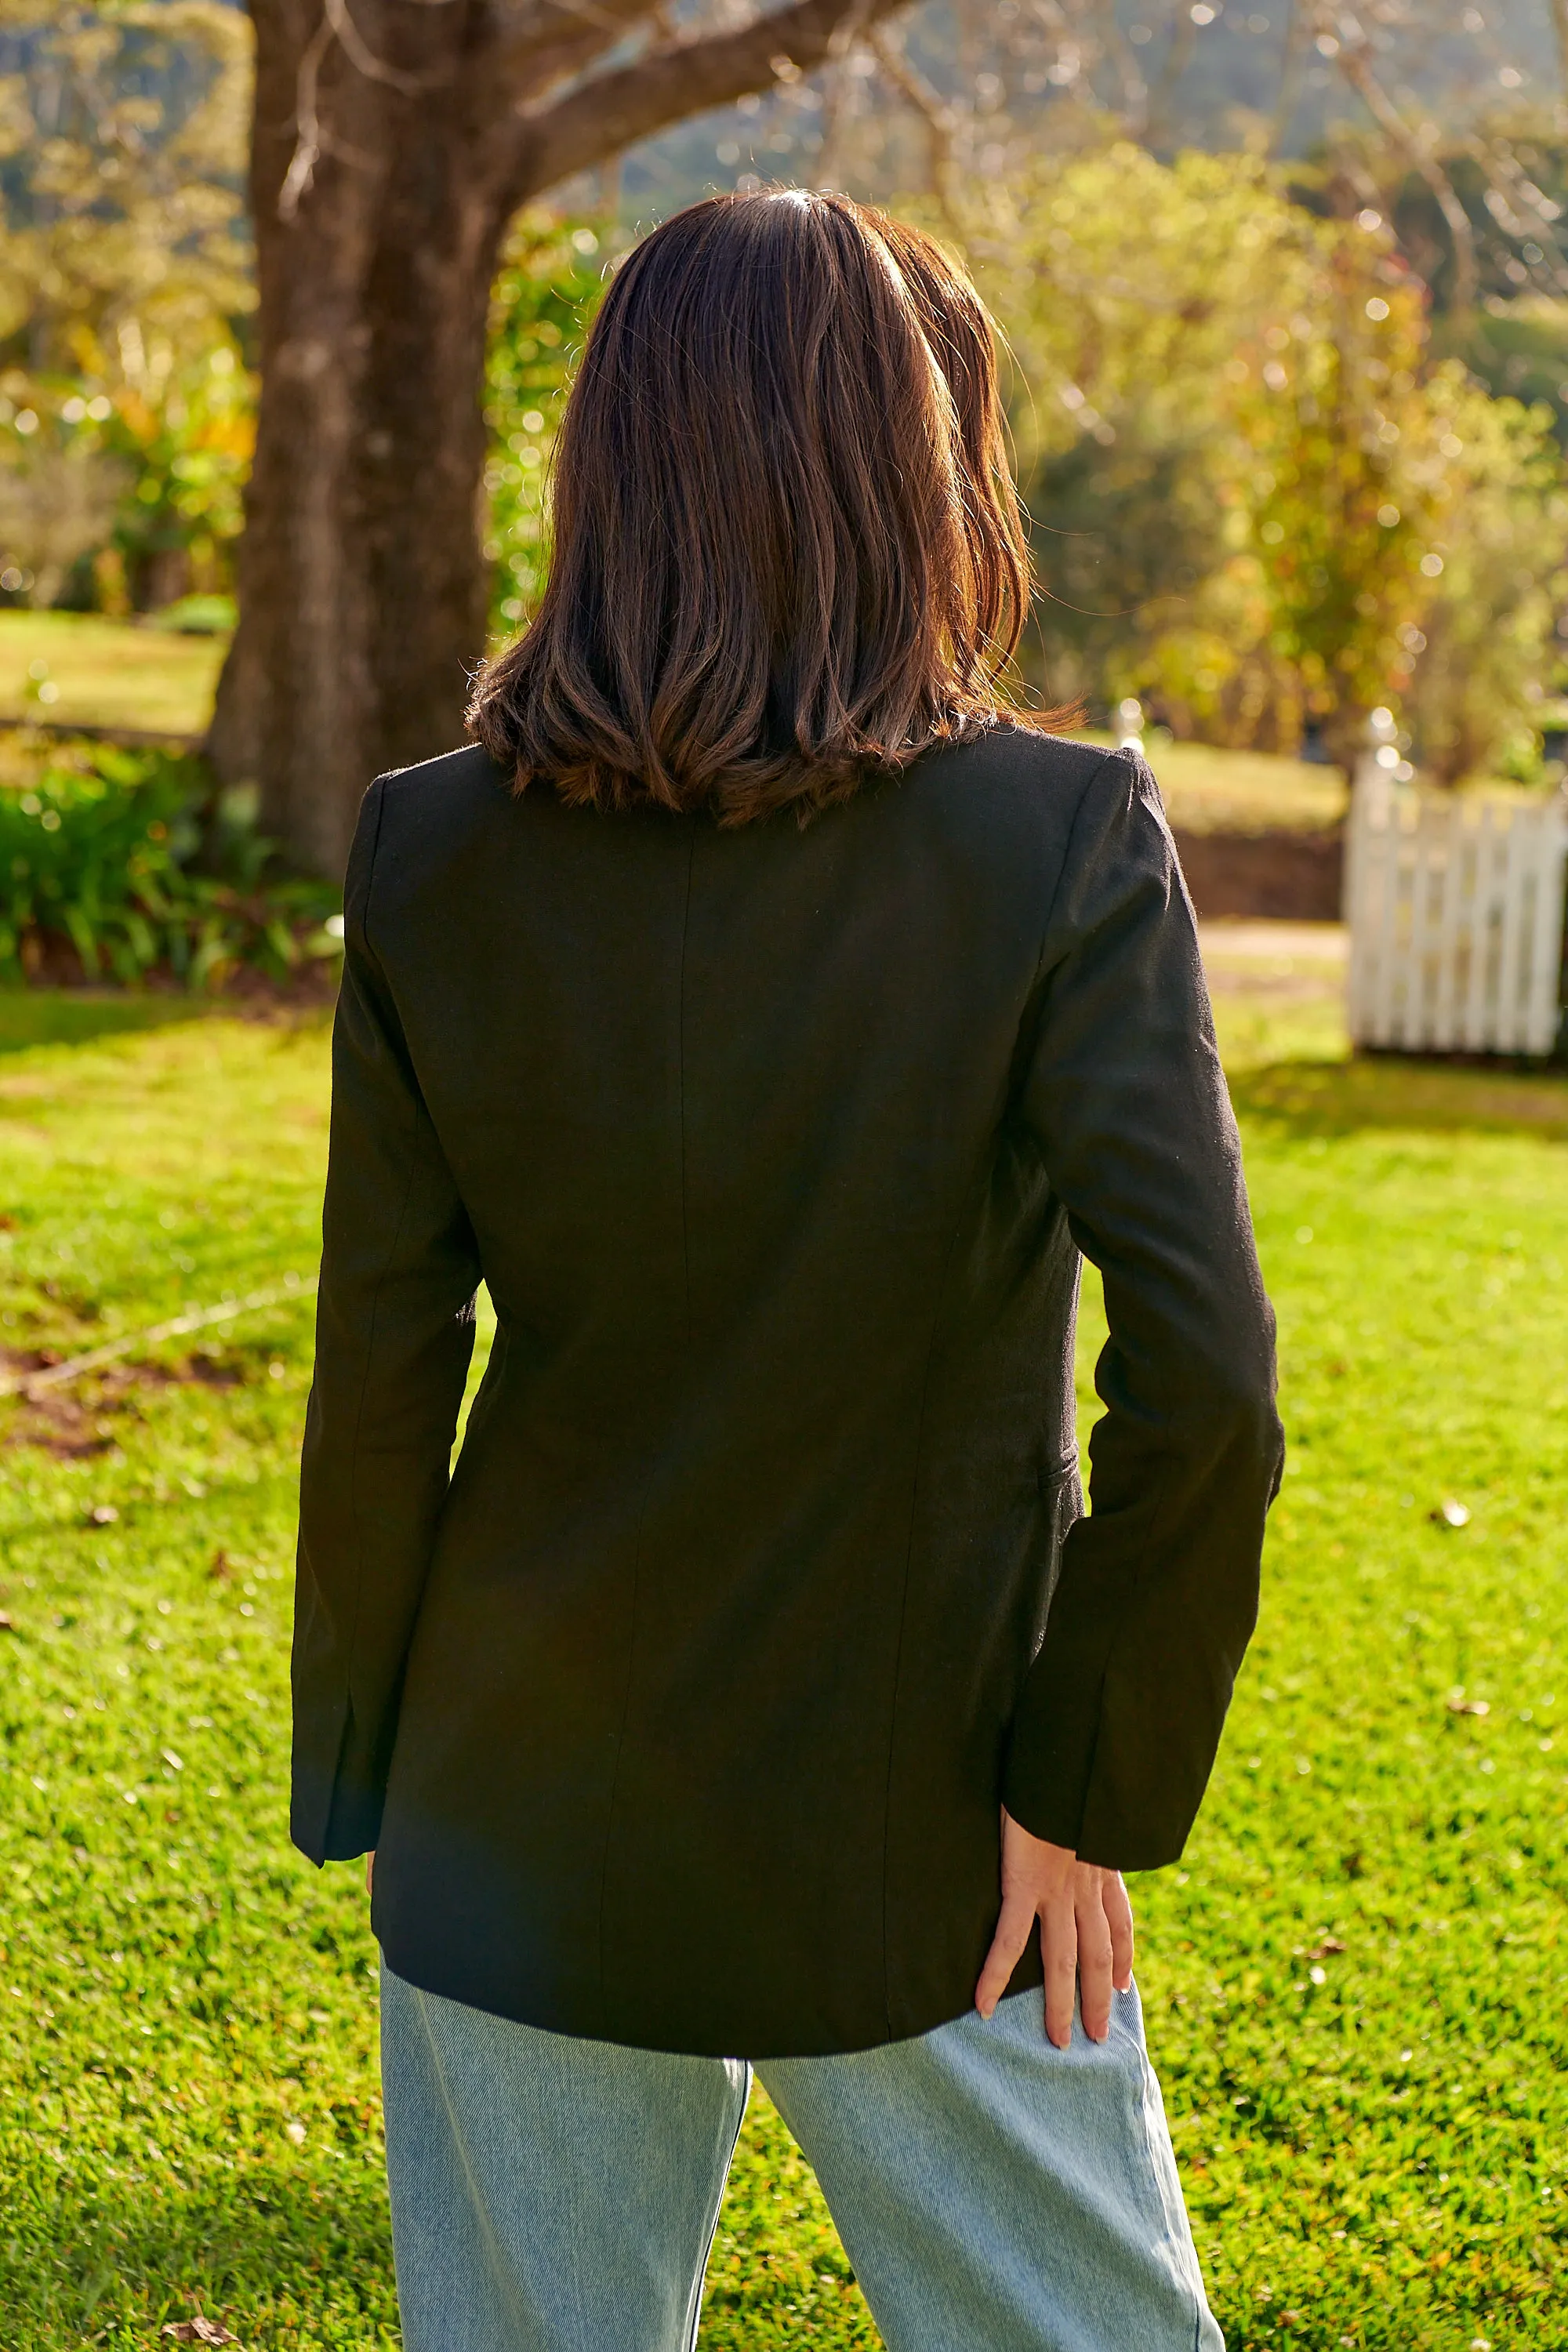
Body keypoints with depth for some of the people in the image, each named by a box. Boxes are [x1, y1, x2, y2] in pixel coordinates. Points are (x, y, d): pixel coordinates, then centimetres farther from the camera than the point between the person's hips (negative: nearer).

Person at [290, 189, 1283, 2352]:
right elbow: (1203, 1382, -19)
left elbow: (378, 1387, -3)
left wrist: (369, 1770, 9)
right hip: (927, 1851, -2)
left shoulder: (435, 858, -6)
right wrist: (1097, 1784, -7)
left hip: (529, 1836, 3)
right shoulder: (1066, 840, -14)